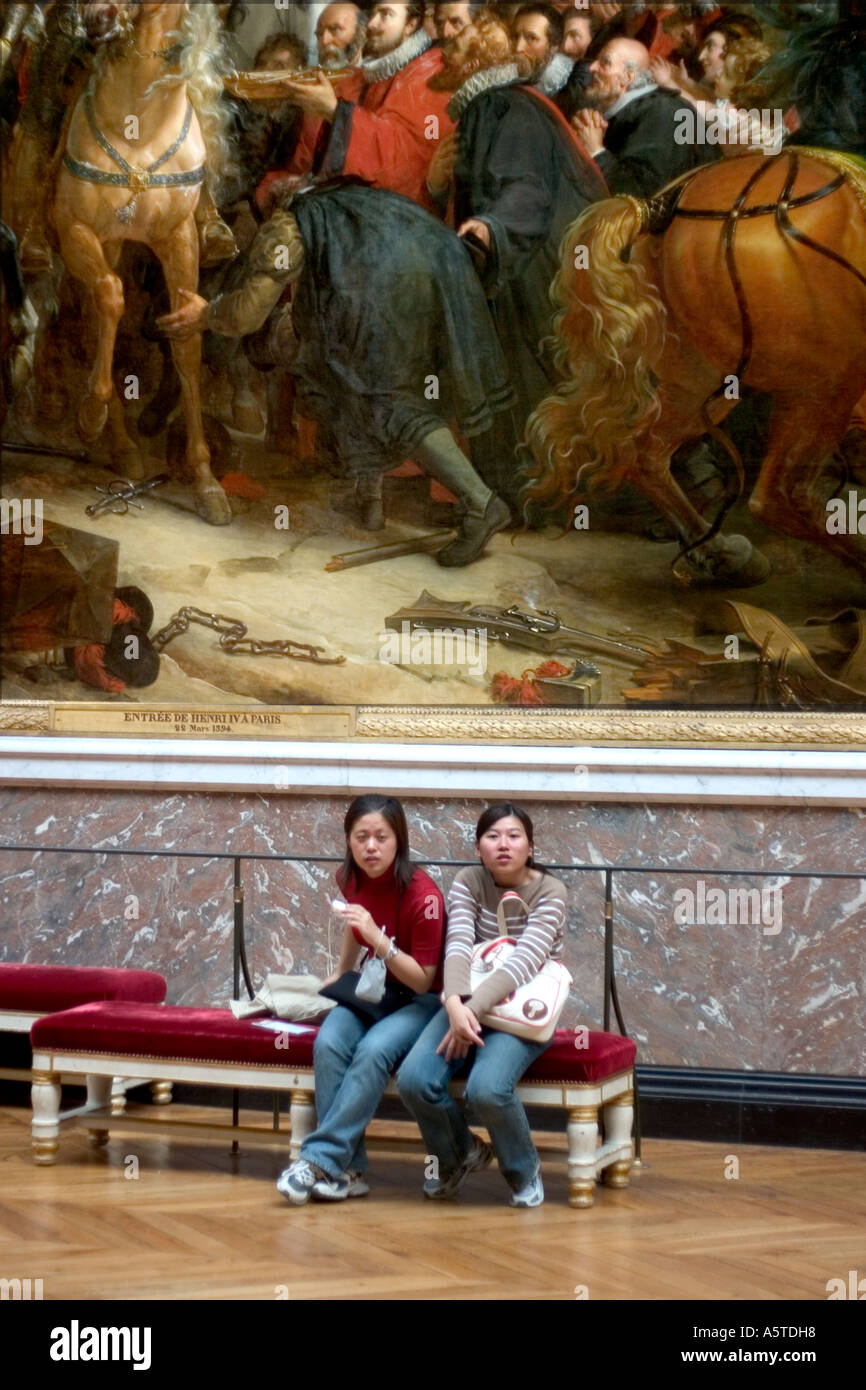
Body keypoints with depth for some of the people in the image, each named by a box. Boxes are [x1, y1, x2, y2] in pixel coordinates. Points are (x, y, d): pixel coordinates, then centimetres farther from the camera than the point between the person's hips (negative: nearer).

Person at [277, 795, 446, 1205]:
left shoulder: (422, 894, -21)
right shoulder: (351, 879, -3)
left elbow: (422, 980, -19)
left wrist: (379, 940, -32)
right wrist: (340, 974, 28)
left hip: (422, 1000, -5)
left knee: (374, 1050, -35)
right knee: (328, 1044, -27)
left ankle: (320, 1159, -31)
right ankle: (348, 1171, -26)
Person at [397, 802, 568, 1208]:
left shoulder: (549, 892, -7)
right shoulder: (468, 883, 1)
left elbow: (525, 961, -22)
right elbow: (458, 947, -15)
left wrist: (475, 1008, -35)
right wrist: (456, 1004, -35)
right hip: (467, 1003, 3)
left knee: (486, 1089, -32)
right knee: (413, 1079, -24)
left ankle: (523, 1171, 0)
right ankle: (458, 1155, 8)